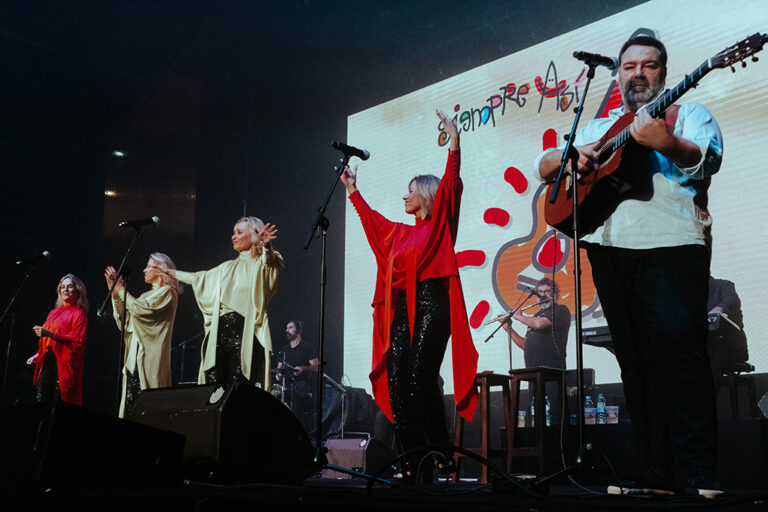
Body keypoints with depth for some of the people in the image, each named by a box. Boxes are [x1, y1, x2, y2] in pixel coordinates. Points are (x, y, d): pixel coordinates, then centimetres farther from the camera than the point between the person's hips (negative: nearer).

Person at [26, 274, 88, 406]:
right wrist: (38, 355, 12)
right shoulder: (54, 312, 20)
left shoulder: (79, 313, 0)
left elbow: (78, 341, -12)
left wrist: (50, 334, -18)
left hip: (64, 364, -6)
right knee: (40, 400, -4)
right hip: (46, 362, 6)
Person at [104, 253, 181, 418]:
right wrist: (115, 294, 12)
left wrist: (121, 289, -2)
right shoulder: (147, 295, 25)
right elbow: (124, 320, 19)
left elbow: (140, 309, -13)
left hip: (150, 358, -8)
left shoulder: (167, 292, -1)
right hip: (135, 357, 8)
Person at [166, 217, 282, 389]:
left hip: (245, 333, -6)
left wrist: (265, 245, -41)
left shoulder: (262, 264, 5)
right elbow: (199, 278, 39)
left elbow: (269, 259, -19)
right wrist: (170, 272, 47)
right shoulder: (228, 268, 26)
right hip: (220, 332, 6)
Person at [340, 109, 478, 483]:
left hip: (431, 305, -7)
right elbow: (370, 218, 37)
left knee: (421, 379, -16)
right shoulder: (400, 232, 23)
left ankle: (442, 453, -3)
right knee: (395, 379, -5)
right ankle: (411, 462, -3)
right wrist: (352, 189, 43)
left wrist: (454, 143, -14)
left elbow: (450, 184, -6)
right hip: (401, 308, 7)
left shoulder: (439, 224, 6)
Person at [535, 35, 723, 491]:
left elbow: (706, 160, -8)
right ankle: (655, 471, 10)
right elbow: (544, 166, 21)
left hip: (671, 247, -4)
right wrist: (571, 155, -2)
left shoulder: (688, 113, 12)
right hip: (609, 248, 5)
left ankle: (701, 473, -10)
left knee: (679, 351, -16)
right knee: (635, 362, 4)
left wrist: (665, 142, -29)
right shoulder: (598, 128, 26)